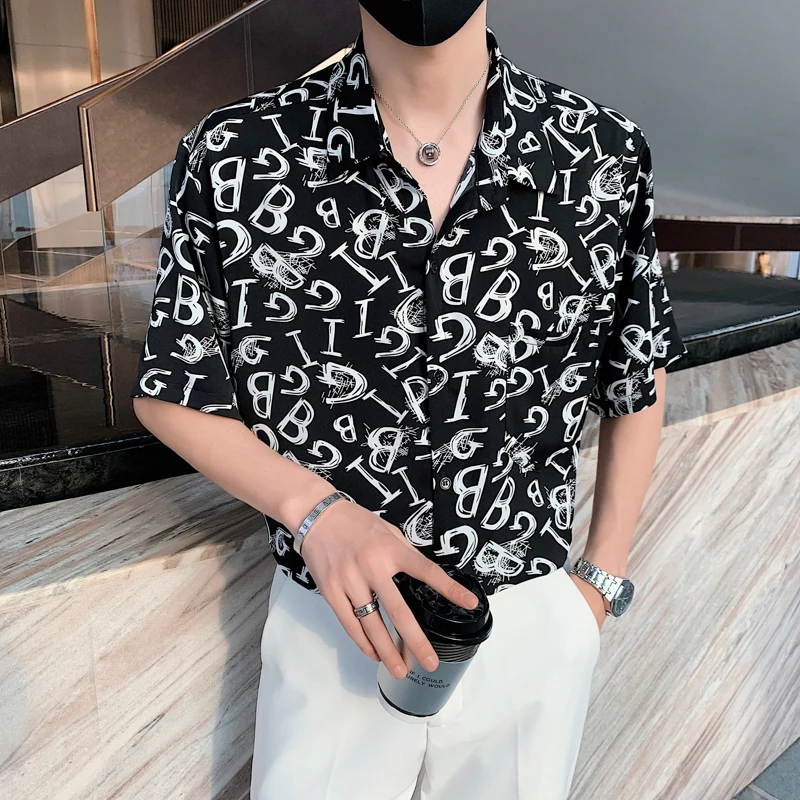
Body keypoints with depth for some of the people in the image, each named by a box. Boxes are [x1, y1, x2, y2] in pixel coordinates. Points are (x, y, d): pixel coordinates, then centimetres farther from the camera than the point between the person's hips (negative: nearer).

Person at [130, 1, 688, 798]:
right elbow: (167, 394, -3)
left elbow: (637, 380, 4)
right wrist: (313, 510, -19)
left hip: (537, 625, 2)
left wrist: (602, 581, 4)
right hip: (334, 622, -1)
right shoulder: (233, 160, -13)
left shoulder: (606, 156, -9)